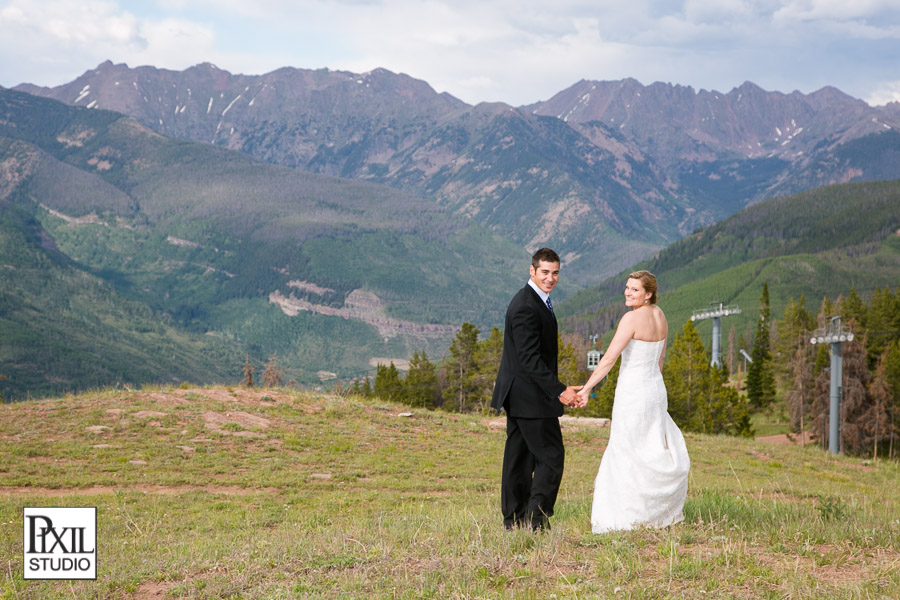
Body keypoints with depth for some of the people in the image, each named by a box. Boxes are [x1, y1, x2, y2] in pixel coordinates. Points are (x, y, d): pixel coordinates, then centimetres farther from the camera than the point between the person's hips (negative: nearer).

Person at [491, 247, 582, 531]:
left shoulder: (536, 300, 14)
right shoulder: (526, 307, -19)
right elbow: (530, 359, -24)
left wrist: (557, 388, 22)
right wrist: (559, 391, -24)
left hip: (518, 395, 11)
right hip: (530, 396, -11)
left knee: (519, 459, 12)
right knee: (551, 456, -6)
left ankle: (514, 521, 17)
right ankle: (537, 520, -5)